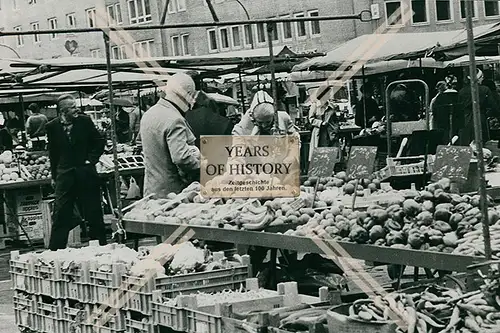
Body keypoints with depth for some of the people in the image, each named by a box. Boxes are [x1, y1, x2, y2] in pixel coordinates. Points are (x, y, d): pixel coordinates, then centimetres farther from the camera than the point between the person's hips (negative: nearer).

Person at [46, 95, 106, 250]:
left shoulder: (85, 121, -2)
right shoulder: (52, 126, -1)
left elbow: (99, 143, 9)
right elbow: (52, 153, 8)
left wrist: (91, 159, -2)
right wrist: (54, 175, 8)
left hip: (86, 172, 0)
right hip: (64, 174, 0)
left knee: (94, 213, 7)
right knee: (61, 215, -1)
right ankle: (55, 251, 5)